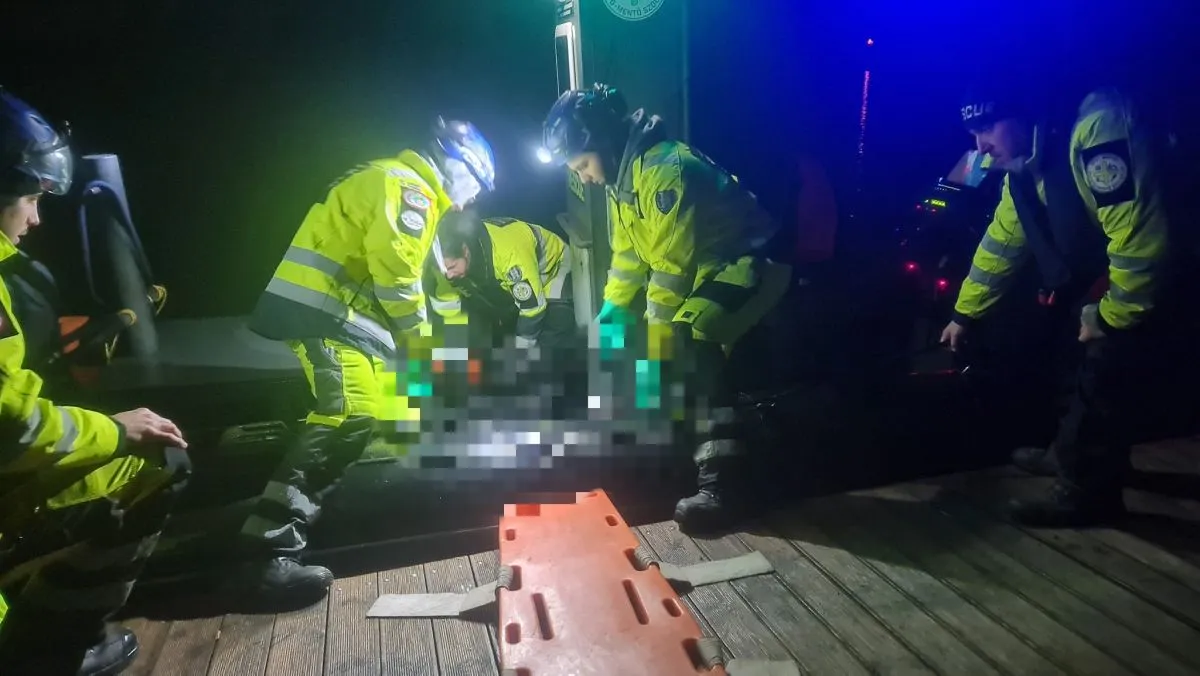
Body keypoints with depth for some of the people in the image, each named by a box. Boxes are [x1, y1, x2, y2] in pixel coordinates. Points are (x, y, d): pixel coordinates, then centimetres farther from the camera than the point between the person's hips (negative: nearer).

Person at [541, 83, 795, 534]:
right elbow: (628, 258, 14)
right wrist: (611, 314, 9)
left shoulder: (664, 170, -25)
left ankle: (727, 481, -29)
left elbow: (672, 268, -26)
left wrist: (654, 348, -20)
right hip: (704, 271, 11)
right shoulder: (622, 180, 7)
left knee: (691, 344, -30)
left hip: (748, 265, -11)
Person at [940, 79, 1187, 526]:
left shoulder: (1098, 130, -30)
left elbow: (1139, 237, -33)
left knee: (1103, 385, -2)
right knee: (1086, 371, 21)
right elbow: (1000, 245, 11)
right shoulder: (1022, 170, 1)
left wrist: (1109, 317, -23)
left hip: (1144, 288, -9)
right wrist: (964, 314, 15)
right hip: (1094, 287, 9)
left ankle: (1086, 491, 13)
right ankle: (1071, 455, 40)